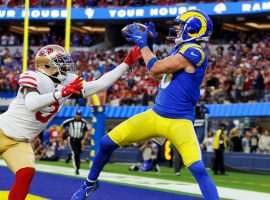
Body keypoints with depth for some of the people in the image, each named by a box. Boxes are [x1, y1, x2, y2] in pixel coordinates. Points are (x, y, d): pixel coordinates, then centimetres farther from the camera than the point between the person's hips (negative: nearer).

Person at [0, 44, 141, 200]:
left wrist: (127, 63, -4)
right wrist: (61, 93, -46)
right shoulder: (33, 78, -17)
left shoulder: (68, 83, 2)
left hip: (19, 142, 5)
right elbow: (32, 104, -35)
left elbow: (100, 84, 1)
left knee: (26, 174, -15)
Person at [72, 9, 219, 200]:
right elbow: (157, 73, 22)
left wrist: (143, 44, -4)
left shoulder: (193, 51, -16)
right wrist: (149, 45, 15)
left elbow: (155, 70, -18)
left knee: (198, 169, -23)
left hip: (179, 122, -8)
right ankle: (90, 183, 30)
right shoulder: (180, 49, 12)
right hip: (155, 115, 8)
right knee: (107, 142, 7)